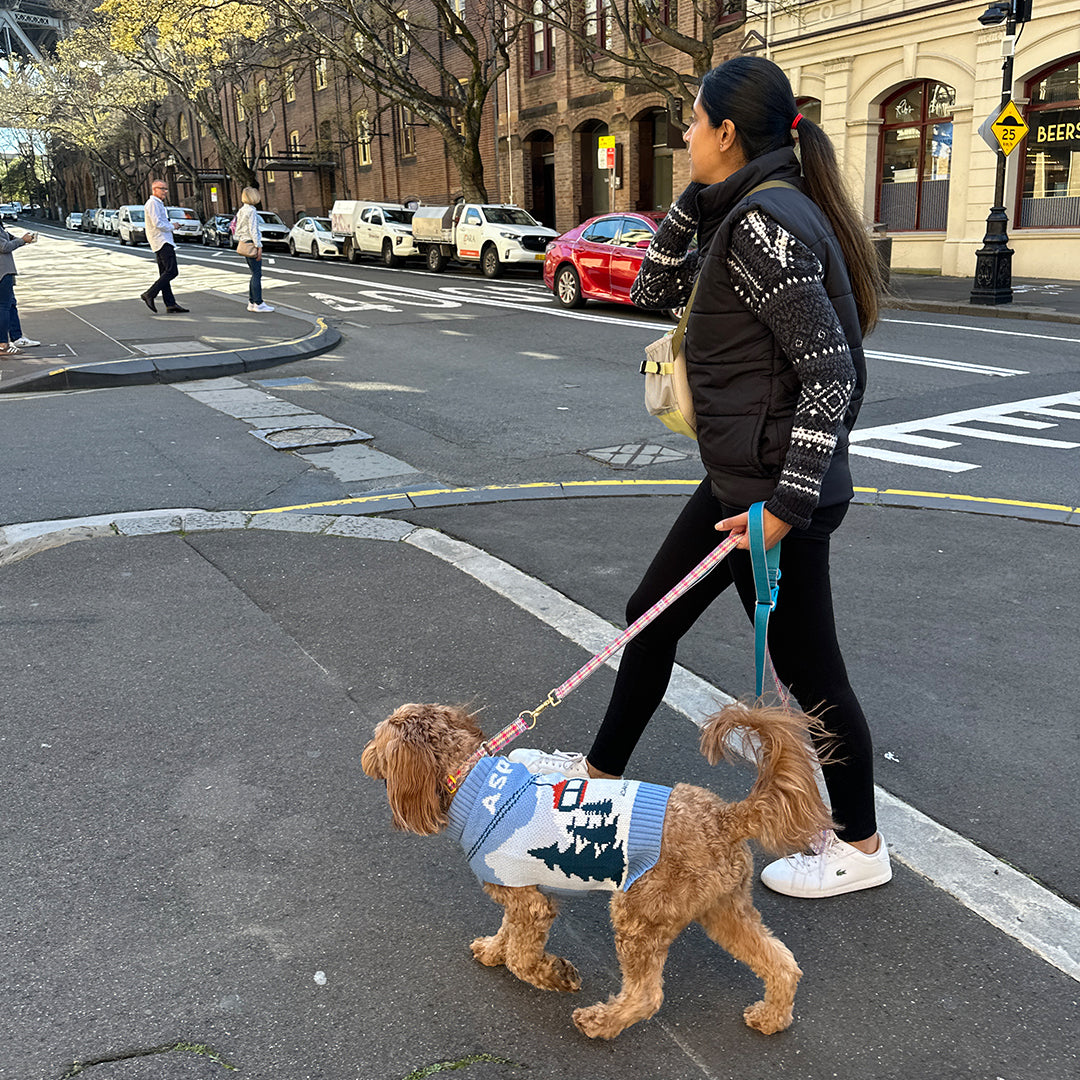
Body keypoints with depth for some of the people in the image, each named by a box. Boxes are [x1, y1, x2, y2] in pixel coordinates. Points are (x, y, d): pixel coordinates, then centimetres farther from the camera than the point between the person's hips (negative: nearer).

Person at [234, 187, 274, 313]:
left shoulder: (241, 211, 14)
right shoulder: (251, 211, -14)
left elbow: (237, 230, 17)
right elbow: (253, 230, -18)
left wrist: (240, 242, 22)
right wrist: (259, 247, -18)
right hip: (251, 244, -9)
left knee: (255, 274, 13)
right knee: (257, 274, -7)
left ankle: (251, 302, 14)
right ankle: (258, 303, -7)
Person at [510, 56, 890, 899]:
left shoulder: (763, 222, -19)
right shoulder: (747, 214, 11)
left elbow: (830, 369, -23)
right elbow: (655, 288, 20)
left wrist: (789, 500, -22)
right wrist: (696, 197, 8)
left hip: (778, 488, -10)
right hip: (741, 479, 10)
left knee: (807, 670, 5)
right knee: (651, 617, 19)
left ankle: (860, 847, 27)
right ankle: (602, 771, 37)